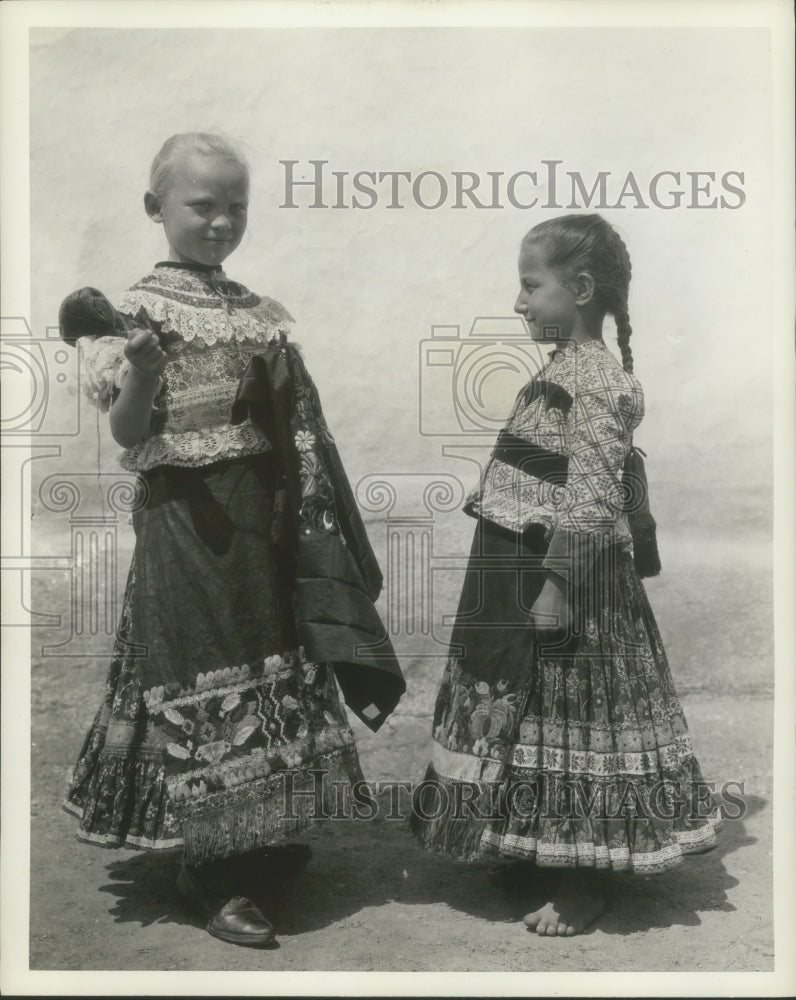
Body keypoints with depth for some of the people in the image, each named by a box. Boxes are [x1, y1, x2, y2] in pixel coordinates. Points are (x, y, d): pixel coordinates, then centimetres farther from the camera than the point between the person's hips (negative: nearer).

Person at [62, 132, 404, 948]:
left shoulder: (258, 309, 9)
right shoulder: (142, 310, -9)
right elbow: (127, 436, -13)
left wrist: (310, 513, 10)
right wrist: (141, 375, -32)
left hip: (269, 514, 7)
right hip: (192, 520, -7)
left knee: (270, 667, 16)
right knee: (206, 678, -1)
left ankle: (258, 832, 36)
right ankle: (211, 875, 14)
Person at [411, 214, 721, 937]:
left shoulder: (595, 379, -18)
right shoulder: (570, 371, 12)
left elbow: (593, 498, -24)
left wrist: (559, 586, -25)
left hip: (562, 579, -10)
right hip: (518, 574, 10)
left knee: (570, 725, 2)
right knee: (533, 717, 19)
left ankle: (586, 885, 17)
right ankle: (545, 852, 36)